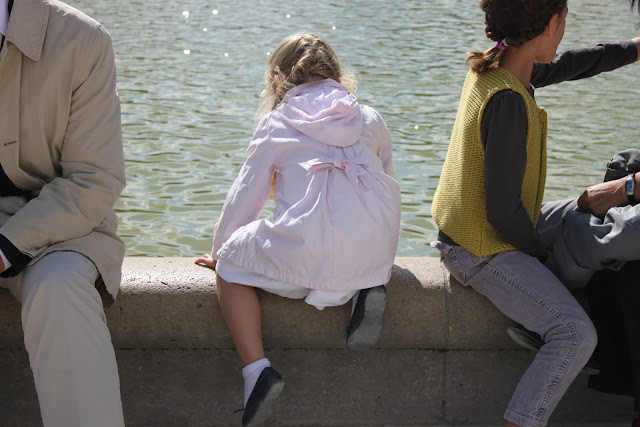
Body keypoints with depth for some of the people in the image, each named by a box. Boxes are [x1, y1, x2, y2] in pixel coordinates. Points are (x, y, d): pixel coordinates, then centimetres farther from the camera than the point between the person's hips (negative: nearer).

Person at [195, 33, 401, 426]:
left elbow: (245, 195, 15)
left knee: (230, 267, 18)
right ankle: (368, 288, 6)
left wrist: (221, 251, 31)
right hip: (376, 251, 5)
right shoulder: (371, 120, 20)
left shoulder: (276, 124, 11)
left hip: (307, 257, -4)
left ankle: (257, 368, -1)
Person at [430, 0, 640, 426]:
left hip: (504, 226, 10)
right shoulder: (508, 100, -29)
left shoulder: (496, 67, -1)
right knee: (576, 334, -22)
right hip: (483, 252, -10)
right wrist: (538, 251, -8)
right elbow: (503, 210, -27)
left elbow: (567, 65, 21)